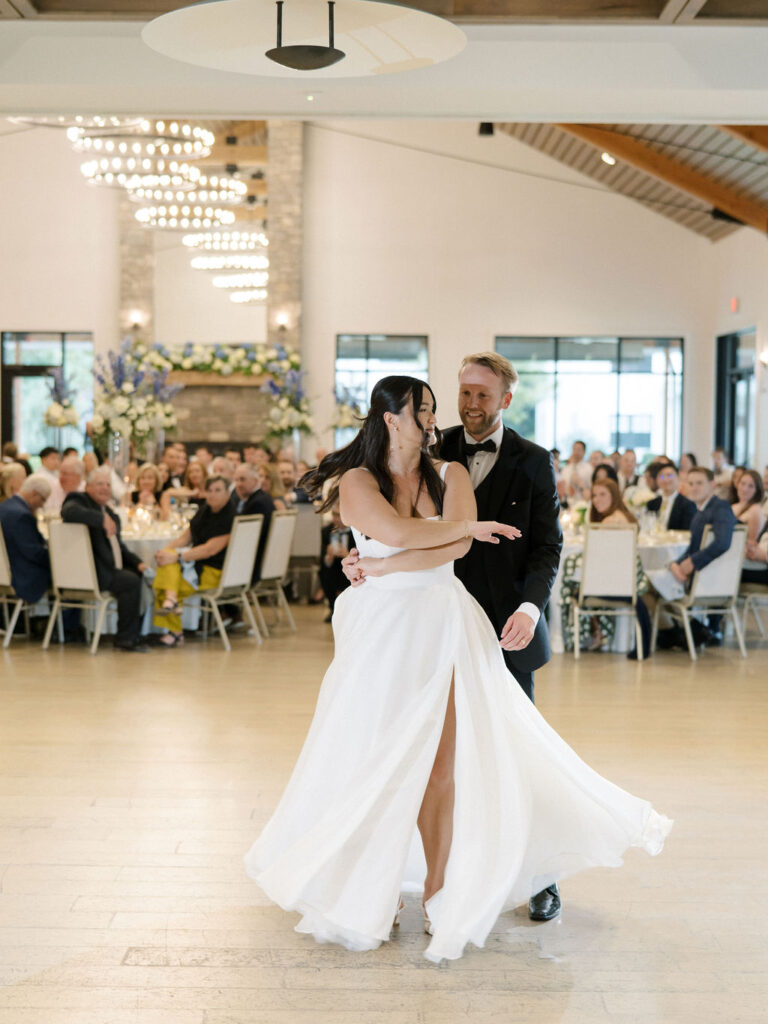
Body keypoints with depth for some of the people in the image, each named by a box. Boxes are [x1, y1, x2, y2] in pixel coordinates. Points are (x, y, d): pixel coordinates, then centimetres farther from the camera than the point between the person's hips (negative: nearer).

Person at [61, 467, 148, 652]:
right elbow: (69, 512, -30)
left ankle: (140, 631, 5)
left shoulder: (108, 511, 23)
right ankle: (125, 639, -15)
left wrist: (137, 562, 11)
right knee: (130, 581, -23)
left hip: (111, 569, 9)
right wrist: (103, 520, -29)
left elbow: (116, 545, 28)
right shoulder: (78, 500, -3)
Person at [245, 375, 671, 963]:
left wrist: (388, 567, -13)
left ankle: (437, 892, 11)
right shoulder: (356, 481, 0)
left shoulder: (449, 474, 8)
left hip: (443, 628, 2)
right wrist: (471, 526, -6)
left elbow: (458, 546, -7)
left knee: (441, 762, 1)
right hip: (382, 630, -2)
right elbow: (398, 533, -17)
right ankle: (369, 894, 17)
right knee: (376, 763, 2)